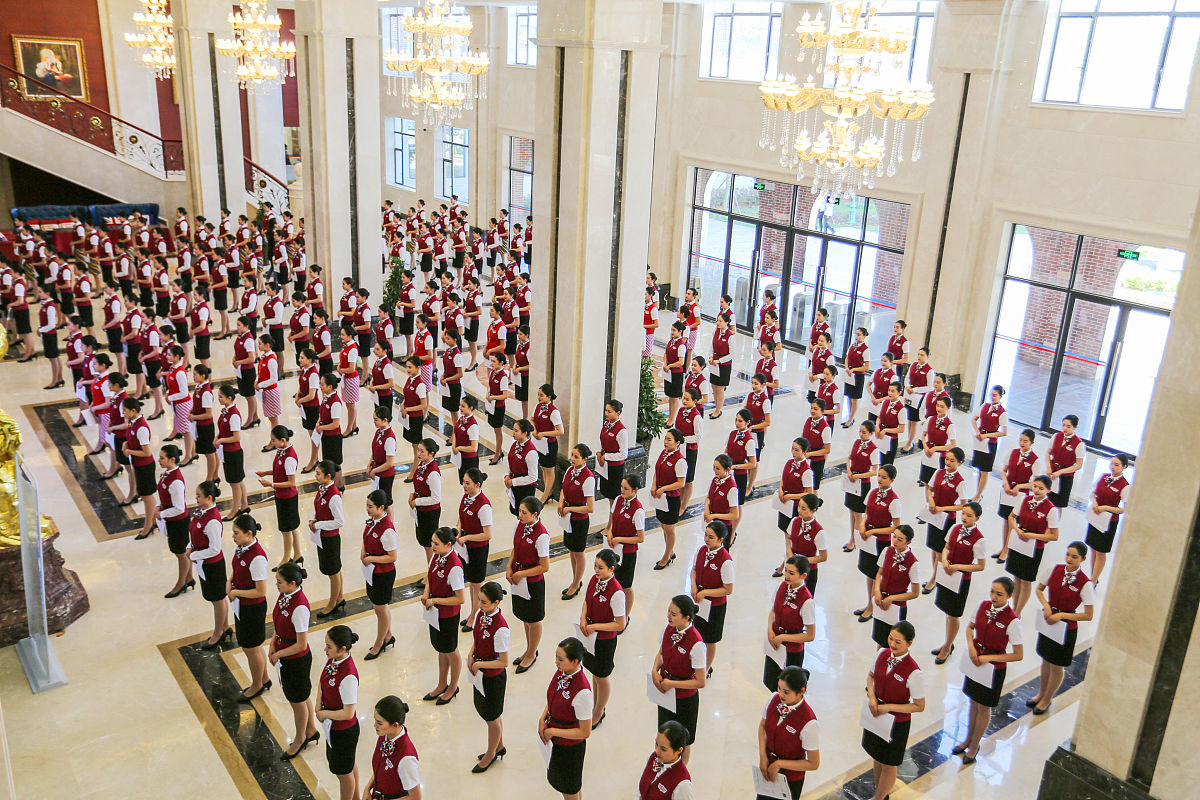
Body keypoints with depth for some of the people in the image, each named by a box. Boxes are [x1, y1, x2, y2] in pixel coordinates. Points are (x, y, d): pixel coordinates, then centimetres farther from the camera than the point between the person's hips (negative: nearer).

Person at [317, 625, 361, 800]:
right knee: (349, 765, 29)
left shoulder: (348, 677, -35)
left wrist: (324, 714, -15)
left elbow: (348, 713, -28)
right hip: (333, 726, 8)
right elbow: (323, 682, 10)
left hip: (343, 731, -8)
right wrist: (318, 705, -5)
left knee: (344, 772, 16)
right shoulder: (331, 660, -10)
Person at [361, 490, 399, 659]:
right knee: (381, 606, 23)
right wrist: (363, 553, -2)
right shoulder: (373, 520, -2)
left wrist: (370, 558, -19)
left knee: (381, 609, 10)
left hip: (383, 574, -8)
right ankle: (388, 636, 43)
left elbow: (392, 557, -23)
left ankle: (378, 645, 28)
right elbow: (367, 539, 16)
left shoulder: (387, 529, -28)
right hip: (372, 571, 8)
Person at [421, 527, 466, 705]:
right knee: (441, 649, 24)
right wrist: (426, 593, -4)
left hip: (448, 615, -7)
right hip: (435, 611, 7)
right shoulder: (436, 556, -7)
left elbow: (461, 599, -26)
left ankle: (453, 687, 37)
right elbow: (430, 575, 14)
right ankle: (442, 684, 44)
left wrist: (434, 600, -20)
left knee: (451, 651, 15)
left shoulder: (454, 567, -31)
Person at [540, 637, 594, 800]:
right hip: (555, 740, 7)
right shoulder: (561, 672, -11)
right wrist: (543, 718, -8)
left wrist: (553, 731, -19)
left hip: (570, 747, -7)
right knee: (554, 779, 28)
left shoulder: (582, 692, -34)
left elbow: (585, 732, -25)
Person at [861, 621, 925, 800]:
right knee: (876, 757, 24)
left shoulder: (914, 673, -28)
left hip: (897, 722, -6)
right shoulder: (883, 653, -11)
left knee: (888, 765, 14)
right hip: (876, 713, 6)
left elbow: (919, 706, -18)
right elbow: (871, 675, 7)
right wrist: (872, 697, -10)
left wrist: (889, 707, -22)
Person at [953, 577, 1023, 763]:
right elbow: (970, 627, 9)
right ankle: (968, 739, 41)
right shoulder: (984, 605, -8)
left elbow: (1018, 655, -19)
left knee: (983, 708, 13)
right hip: (975, 660, 5)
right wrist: (971, 647, -8)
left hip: (994, 667, -5)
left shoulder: (1012, 620, -24)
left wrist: (989, 657, -20)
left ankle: (974, 746, 33)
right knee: (973, 702, 22)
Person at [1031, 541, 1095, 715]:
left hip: (1066, 627, -4)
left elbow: (1088, 615, -16)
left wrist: (1061, 615, -19)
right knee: (1046, 660, 21)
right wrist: (1046, 606, -11)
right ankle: (1041, 694, 41)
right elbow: (1039, 589, 7)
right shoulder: (1055, 569, -8)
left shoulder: (1085, 583, -20)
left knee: (1056, 666, 11)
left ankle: (1046, 700, 32)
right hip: (1048, 622, 4)